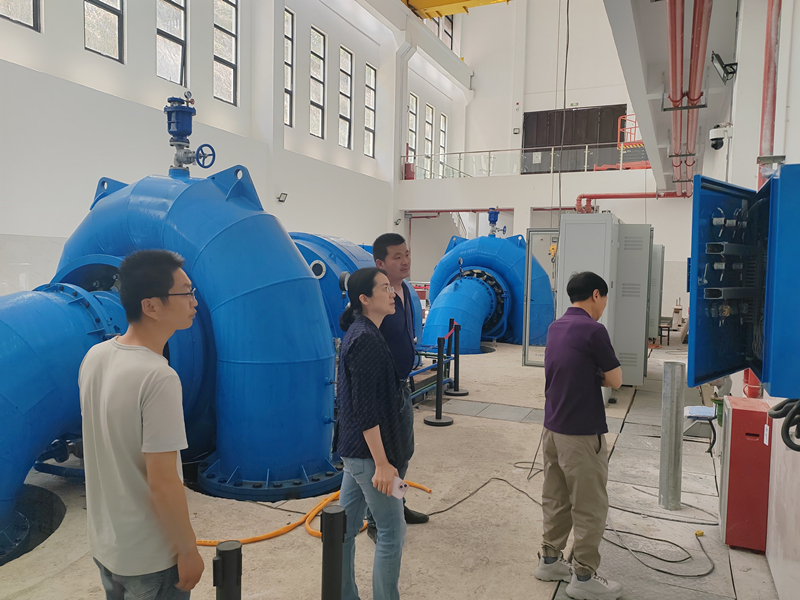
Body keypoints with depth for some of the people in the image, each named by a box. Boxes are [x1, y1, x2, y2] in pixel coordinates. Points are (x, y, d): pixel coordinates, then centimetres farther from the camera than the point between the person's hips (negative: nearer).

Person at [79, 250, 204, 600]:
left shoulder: (94, 357, -3)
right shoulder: (158, 378, -28)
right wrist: (188, 550, -12)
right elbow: (163, 483, -26)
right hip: (149, 559, -7)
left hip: (103, 544, 7)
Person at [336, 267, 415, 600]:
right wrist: (381, 463, -21)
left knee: (345, 526, 16)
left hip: (354, 450, 10)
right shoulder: (366, 340, -20)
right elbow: (366, 410, -23)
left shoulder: (358, 333, 10)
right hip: (368, 451, -10)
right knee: (392, 532, 3)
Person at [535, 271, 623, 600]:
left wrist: (591, 374, 4)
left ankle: (550, 560, 29)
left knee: (555, 498, 18)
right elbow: (615, 380, -10)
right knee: (590, 507, 5)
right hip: (581, 433, -8)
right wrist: (599, 373, 8)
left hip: (553, 427, 8)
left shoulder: (556, 327, 9)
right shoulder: (593, 330, -17)